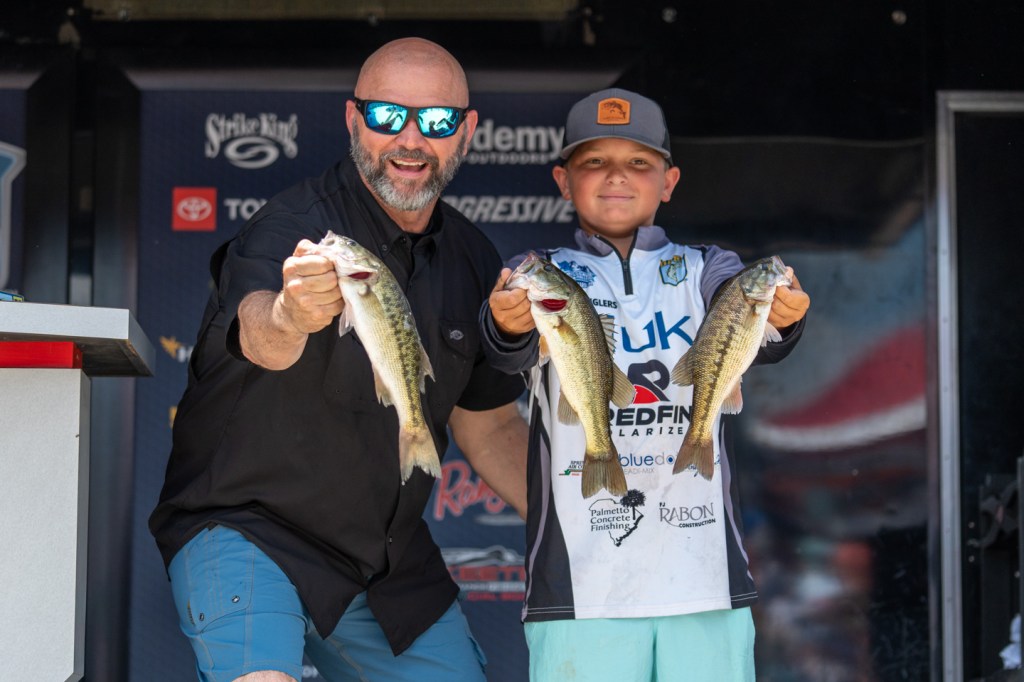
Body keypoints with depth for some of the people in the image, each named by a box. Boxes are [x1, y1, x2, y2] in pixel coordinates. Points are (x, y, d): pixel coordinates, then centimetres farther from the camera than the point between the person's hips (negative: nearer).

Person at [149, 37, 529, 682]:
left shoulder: (475, 261, 4)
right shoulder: (293, 227, -16)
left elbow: (489, 425, 16)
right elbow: (258, 332, -39)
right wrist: (289, 316, -62)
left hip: (391, 566, 6)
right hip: (244, 526, -6)